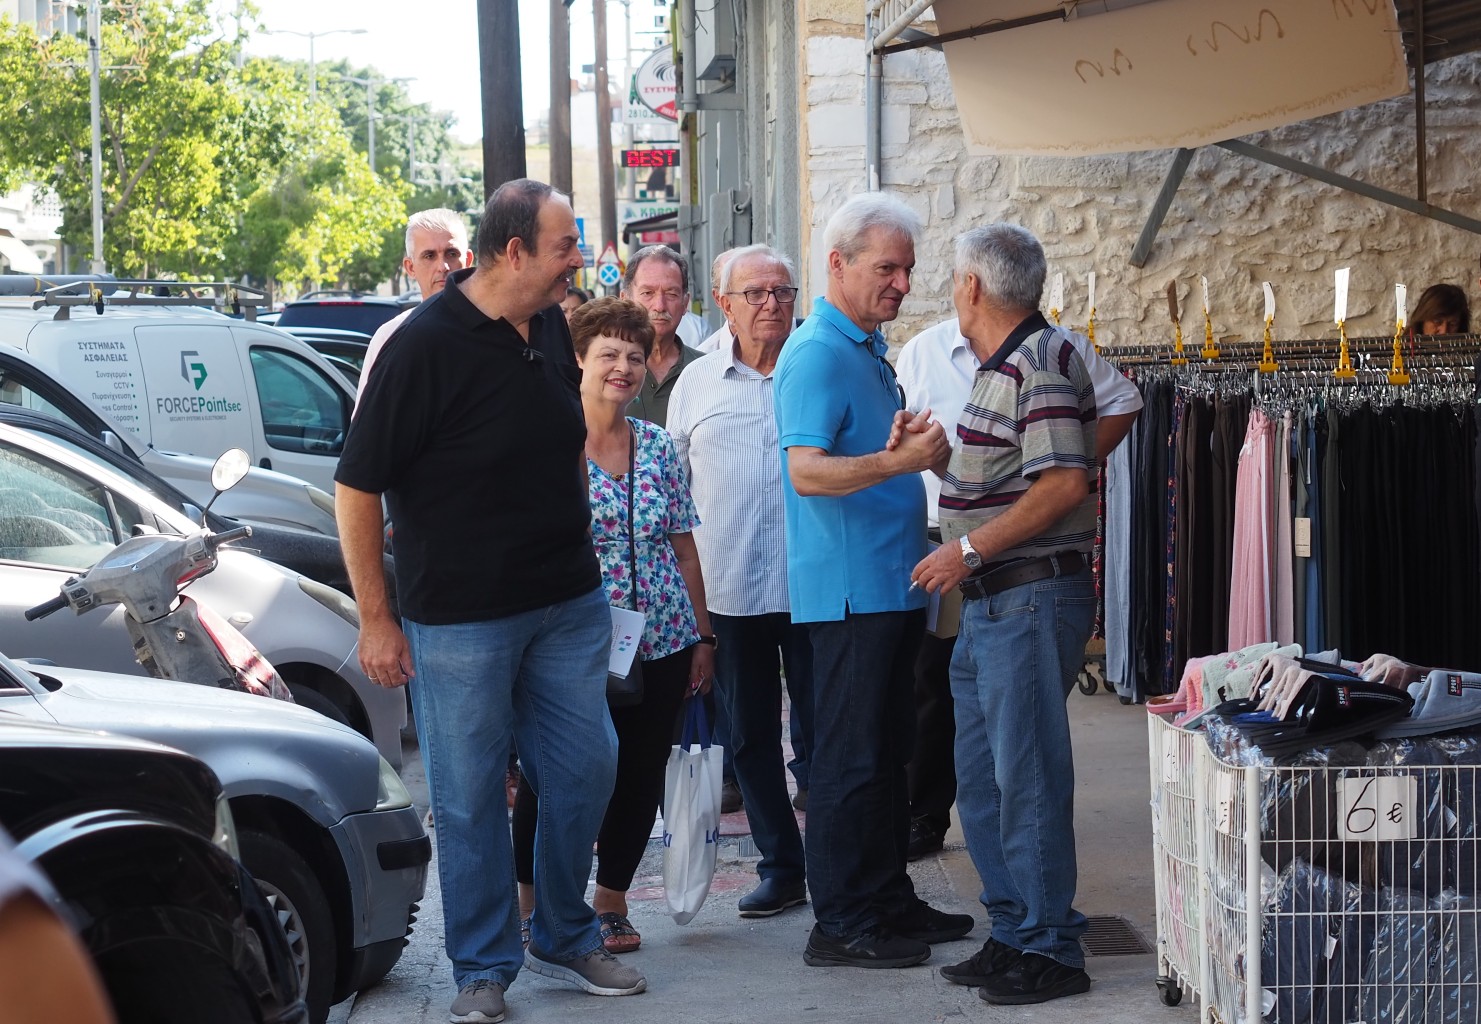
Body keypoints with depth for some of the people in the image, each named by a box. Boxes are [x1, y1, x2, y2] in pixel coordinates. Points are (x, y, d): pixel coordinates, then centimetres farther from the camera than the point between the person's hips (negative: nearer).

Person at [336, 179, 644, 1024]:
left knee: (587, 769, 12)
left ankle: (566, 939, 30)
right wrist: (376, 618, -13)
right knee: (471, 797, 2)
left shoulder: (552, 330, 5)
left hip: (568, 604, 7)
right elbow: (358, 486, -14)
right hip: (461, 616, -6)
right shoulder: (427, 344, -16)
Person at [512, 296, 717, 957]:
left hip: (661, 644, 5)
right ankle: (531, 899, 18)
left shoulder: (657, 445, 10)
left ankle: (611, 900, 22)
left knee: (641, 777, 8)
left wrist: (701, 635, 11)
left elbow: (684, 546, 14)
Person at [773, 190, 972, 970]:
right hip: (848, 588, -10)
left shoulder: (869, 349, 16)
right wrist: (898, 460, -37)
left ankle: (889, 901, 23)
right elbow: (806, 471, -26)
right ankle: (840, 924, -1)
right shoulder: (818, 353, -15)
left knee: (888, 751, 15)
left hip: (890, 582, 10)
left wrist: (920, 451, 13)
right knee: (851, 757, -6)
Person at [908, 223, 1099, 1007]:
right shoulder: (1000, 367, 16)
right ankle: (1013, 934, 22)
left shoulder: (1043, 362, -13)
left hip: (1034, 596, -10)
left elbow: (1065, 483, -21)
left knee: (1028, 774, -6)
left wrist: (971, 549, -20)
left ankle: (1052, 949, 1)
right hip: (987, 602, 10)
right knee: (981, 777, 13)